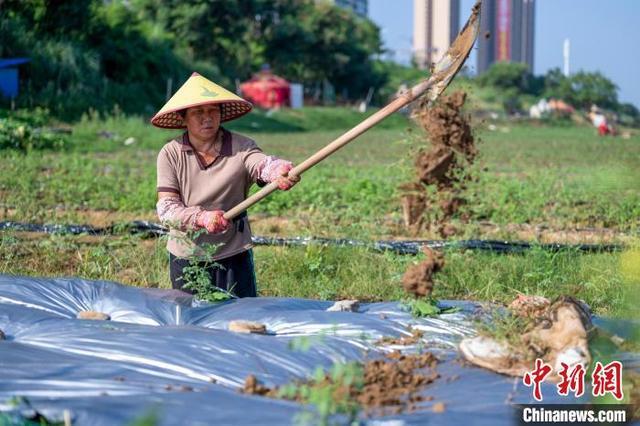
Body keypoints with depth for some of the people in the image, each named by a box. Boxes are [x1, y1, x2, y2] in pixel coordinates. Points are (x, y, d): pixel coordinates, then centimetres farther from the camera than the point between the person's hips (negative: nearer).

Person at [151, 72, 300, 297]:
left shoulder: (241, 147, -7)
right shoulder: (170, 154, -4)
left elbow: (263, 164, -29)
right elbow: (166, 207, -12)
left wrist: (279, 171, -53)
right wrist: (202, 217, -30)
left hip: (233, 256, -1)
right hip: (186, 257, 1)